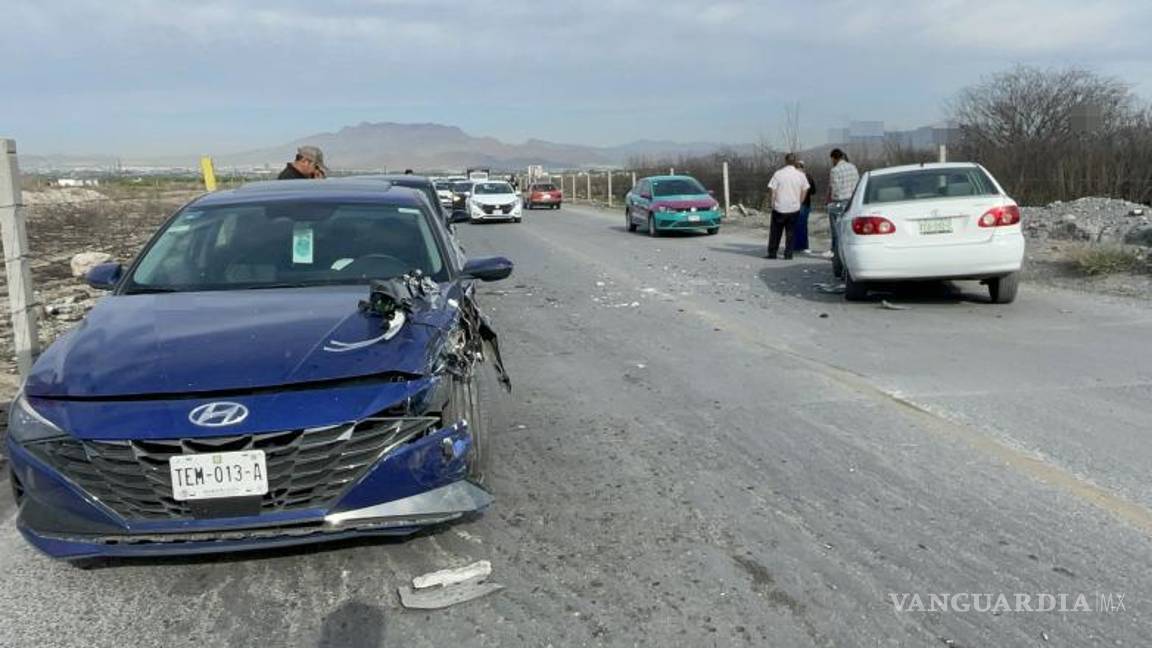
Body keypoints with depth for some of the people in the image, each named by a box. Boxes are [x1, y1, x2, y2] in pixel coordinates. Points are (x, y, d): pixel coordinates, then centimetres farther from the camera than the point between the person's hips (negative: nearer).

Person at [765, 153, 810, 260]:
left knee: (775, 232, 8)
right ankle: (788, 254, 6)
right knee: (790, 232, 8)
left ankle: (772, 253, 12)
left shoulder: (778, 173, -8)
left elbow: (771, 189, -8)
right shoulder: (800, 174, 1)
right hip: (794, 208, 2)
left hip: (779, 208, -2)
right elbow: (805, 191, 8)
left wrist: (772, 202, 4)